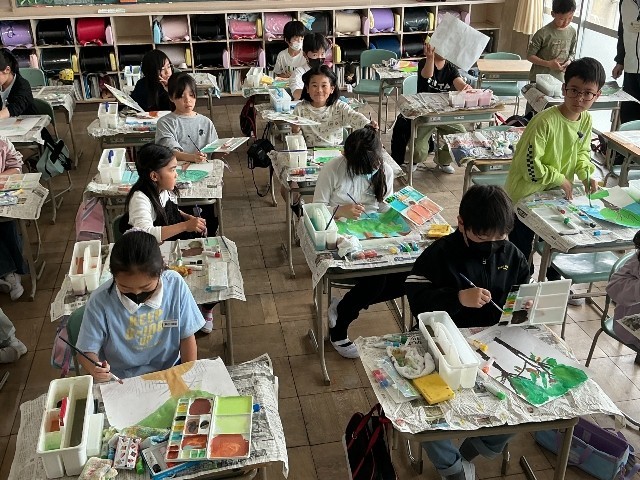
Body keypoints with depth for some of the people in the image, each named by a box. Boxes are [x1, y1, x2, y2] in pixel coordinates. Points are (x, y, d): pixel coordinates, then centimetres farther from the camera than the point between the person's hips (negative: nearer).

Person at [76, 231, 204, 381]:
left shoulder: (175, 284, -12)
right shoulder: (100, 301, -16)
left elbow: (186, 336, -2)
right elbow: (87, 351, -7)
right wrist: (94, 368, -28)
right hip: (120, 383, 0)